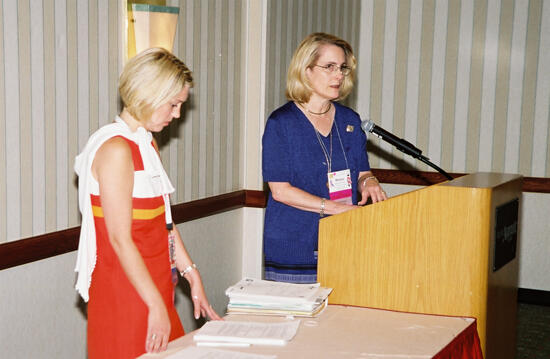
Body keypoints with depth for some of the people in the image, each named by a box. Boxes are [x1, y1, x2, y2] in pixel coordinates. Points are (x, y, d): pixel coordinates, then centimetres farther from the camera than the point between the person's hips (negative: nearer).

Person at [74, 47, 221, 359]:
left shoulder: (148, 144, 14)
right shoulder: (115, 149, -17)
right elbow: (120, 239, -20)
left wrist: (192, 275, 12)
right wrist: (156, 306, -20)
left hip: (154, 283, 9)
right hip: (125, 290, -9)